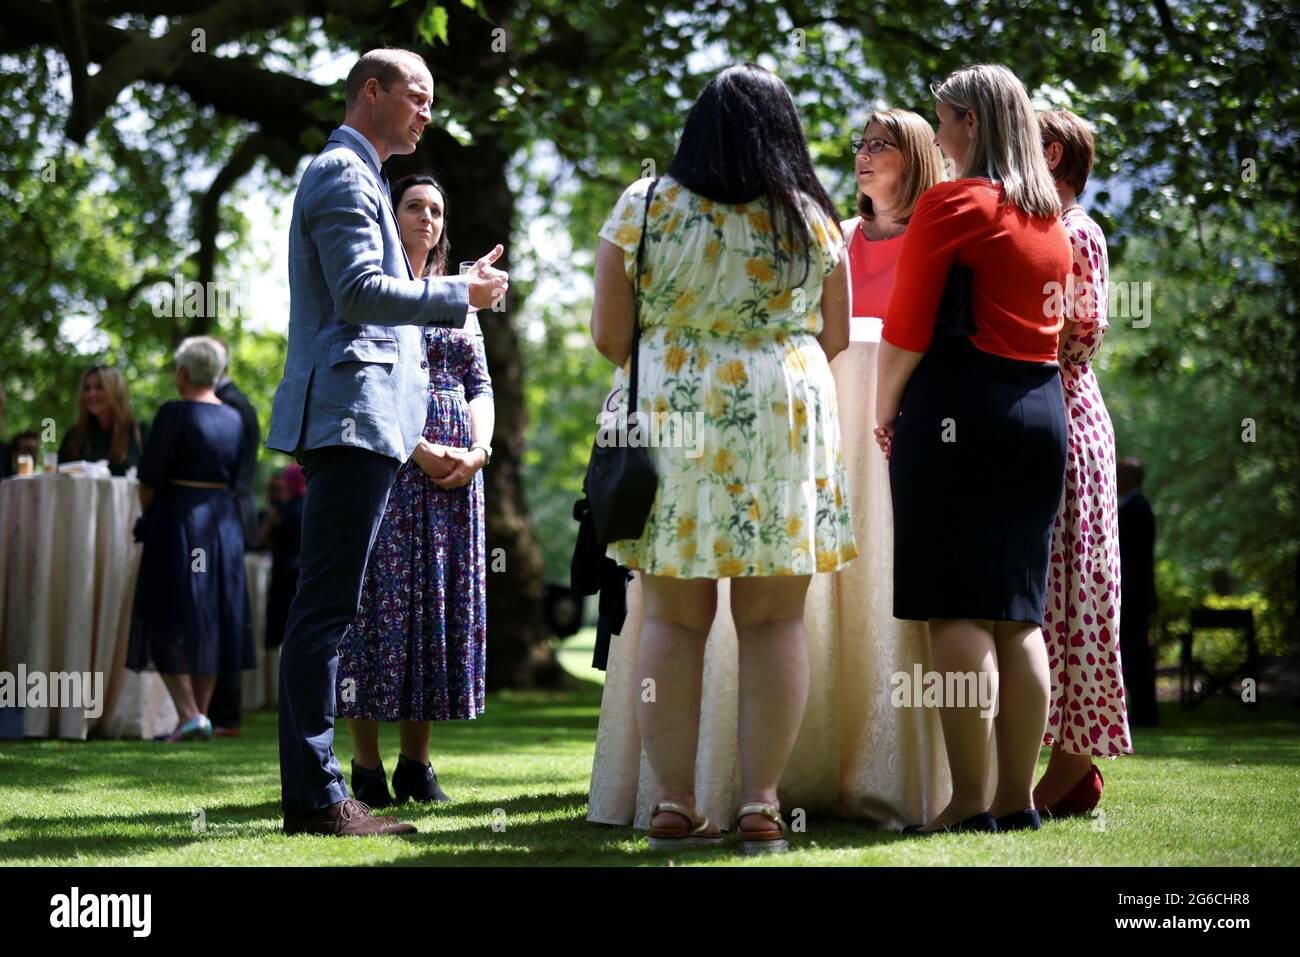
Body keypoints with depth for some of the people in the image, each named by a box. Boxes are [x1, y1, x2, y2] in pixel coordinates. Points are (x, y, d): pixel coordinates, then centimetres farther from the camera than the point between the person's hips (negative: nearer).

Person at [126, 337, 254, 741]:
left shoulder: (173, 414, -12)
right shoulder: (234, 419, 7)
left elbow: (150, 477, -11)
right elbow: (235, 478, 10)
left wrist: (146, 513, 5)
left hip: (178, 518, -6)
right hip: (223, 521, 6)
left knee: (168, 619, -1)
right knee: (211, 619, 12)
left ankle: (189, 714, -14)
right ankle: (201, 714, 14)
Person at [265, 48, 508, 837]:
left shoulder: (357, 176, 26)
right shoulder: (343, 174, -7)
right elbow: (360, 291, -17)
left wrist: (462, 287, 23)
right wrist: (459, 295, -10)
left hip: (363, 418, 11)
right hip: (352, 413, -11)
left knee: (328, 608, 10)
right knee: (328, 606, -11)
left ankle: (314, 788, 13)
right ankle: (314, 796, -11)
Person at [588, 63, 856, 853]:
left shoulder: (643, 207, 1)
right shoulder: (813, 220, 4)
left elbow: (609, 336, 1)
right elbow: (836, 340, 10)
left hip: (666, 422, 0)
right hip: (784, 420, 0)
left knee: (674, 618, 4)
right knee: (775, 618, 3)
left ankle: (674, 803, 4)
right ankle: (762, 804, 1)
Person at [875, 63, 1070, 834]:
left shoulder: (950, 204, -6)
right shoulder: (1053, 220, 16)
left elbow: (907, 327, -10)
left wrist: (885, 410, 3)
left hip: (959, 408, -7)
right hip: (1042, 411, 7)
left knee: (958, 610, -7)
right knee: (1019, 612, 7)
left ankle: (970, 802, -10)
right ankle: (1018, 797, 8)